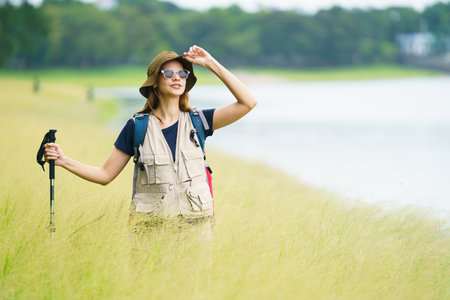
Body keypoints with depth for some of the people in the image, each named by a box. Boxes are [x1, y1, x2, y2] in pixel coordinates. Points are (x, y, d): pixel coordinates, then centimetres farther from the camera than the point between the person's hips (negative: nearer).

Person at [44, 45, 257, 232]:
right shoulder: (137, 127, 2)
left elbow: (248, 102, -3)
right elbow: (105, 174, 6)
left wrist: (212, 64, -4)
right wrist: (64, 161, -5)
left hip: (195, 225, 1)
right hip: (151, 227, -1)